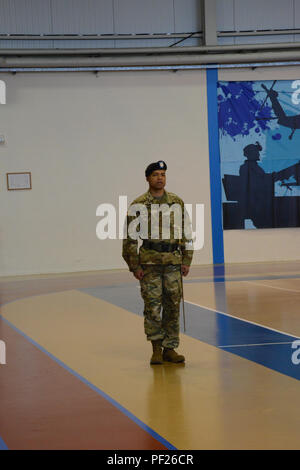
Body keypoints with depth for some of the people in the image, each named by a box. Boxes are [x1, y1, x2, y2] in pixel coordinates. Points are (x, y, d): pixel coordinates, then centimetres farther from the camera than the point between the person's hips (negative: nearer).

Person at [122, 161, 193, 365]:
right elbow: (130, 237, 1)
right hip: (149, 262, -3)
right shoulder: (138, 206, 1)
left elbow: (187, 233, 14)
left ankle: (170, 348, 12)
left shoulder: (177, 203, 10)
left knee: (173, 306, 3)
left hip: (173, 262, 3)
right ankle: (156, 348, 9)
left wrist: (186, 261, 7)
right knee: (153, 306, -4)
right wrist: (135, 266, -4)